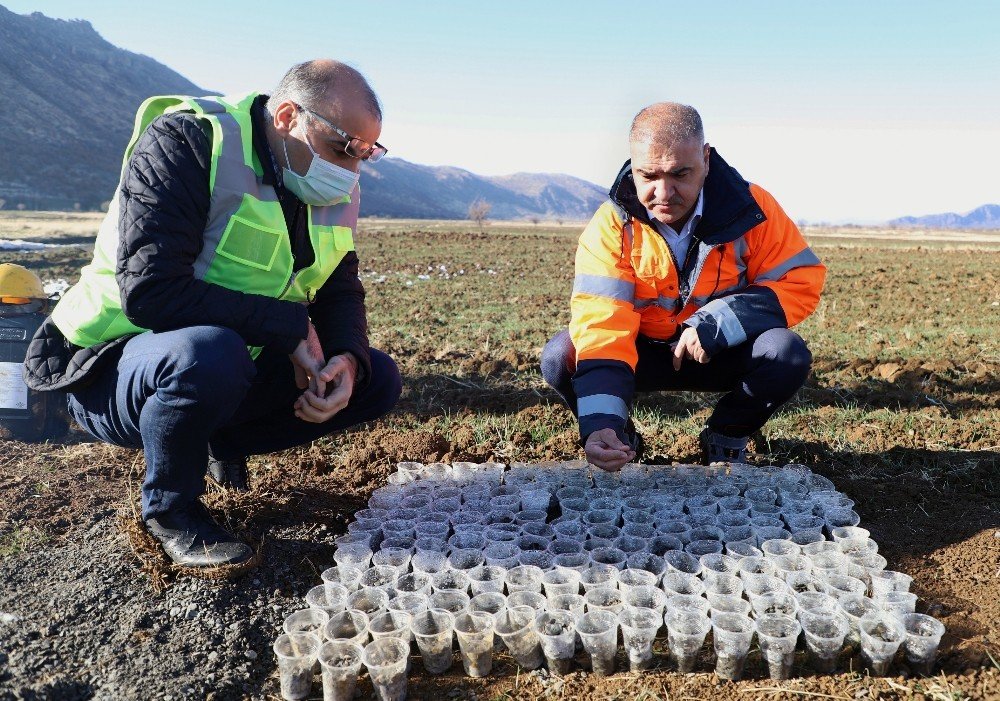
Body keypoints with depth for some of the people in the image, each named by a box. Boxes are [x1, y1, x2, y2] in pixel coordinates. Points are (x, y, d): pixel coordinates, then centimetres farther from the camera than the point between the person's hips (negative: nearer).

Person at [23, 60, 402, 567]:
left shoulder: (335, 197, 0)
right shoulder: (186, 142, -22)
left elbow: (341, 293, 5)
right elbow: (149, 290, -32)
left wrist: (349, 360, -18)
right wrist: (290, 327, -28)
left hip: (230, 372, 7)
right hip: (112, 367, -6)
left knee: (378, 381, -4)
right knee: (210, 351, -40)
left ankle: (224, 443, 14)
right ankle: (169, 508, -10)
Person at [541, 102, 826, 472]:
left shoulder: (751, 209, -16)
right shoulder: (611, 226, -20)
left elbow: (801, 282, -14)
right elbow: (602, 323, -30)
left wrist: (714, 324, -28)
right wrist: (600, 423, -45)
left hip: (723, 355, 1)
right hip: (642, 354, 0)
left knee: (788, 354, -28)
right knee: (560, 357, -26)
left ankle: (726, 441, 2)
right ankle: (620, 441, 4)